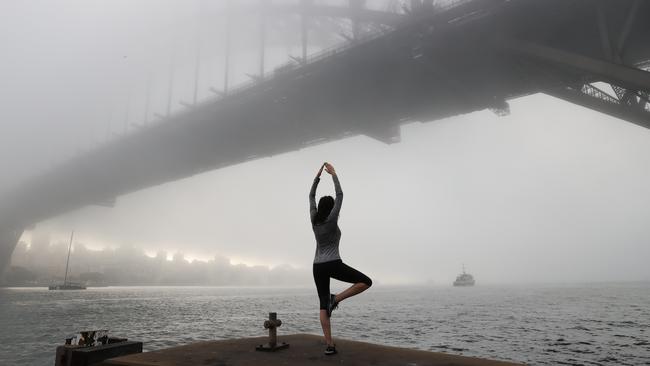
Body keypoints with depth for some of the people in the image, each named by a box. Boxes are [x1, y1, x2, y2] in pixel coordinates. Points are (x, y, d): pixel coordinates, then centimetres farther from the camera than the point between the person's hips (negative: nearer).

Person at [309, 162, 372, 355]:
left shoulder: (314, 219, 4)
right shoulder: (331, 220, -8)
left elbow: (311, 196, 14)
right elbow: (340, 195, -5)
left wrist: (318, 175, 17)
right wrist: (333, 174, 3)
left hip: (318, 267, 6)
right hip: (333, 265, -6)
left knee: (323, 306, 6)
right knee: (366, 282, 2)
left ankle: (329, 345, 0)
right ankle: (336, 299, -9)